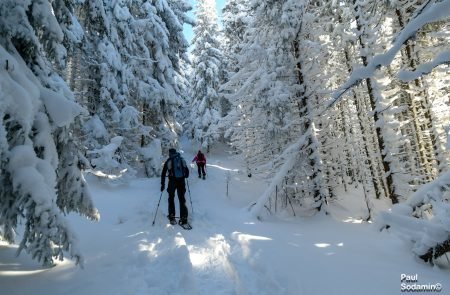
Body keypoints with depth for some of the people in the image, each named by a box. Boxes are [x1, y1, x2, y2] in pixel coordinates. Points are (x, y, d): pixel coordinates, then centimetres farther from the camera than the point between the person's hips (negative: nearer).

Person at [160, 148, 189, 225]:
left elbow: (163, 174, 4)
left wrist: (162, 184, 10)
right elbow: (187, 171, 14)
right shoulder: (182, 159, 10)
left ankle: (172, 217, 17)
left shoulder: (168, 161, 5)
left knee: (171, 198, 16)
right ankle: (183, 218, 3)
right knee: (182, 199, 7)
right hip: (181, 181, 1)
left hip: (172, 181, -1)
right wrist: (185, 176, 33)